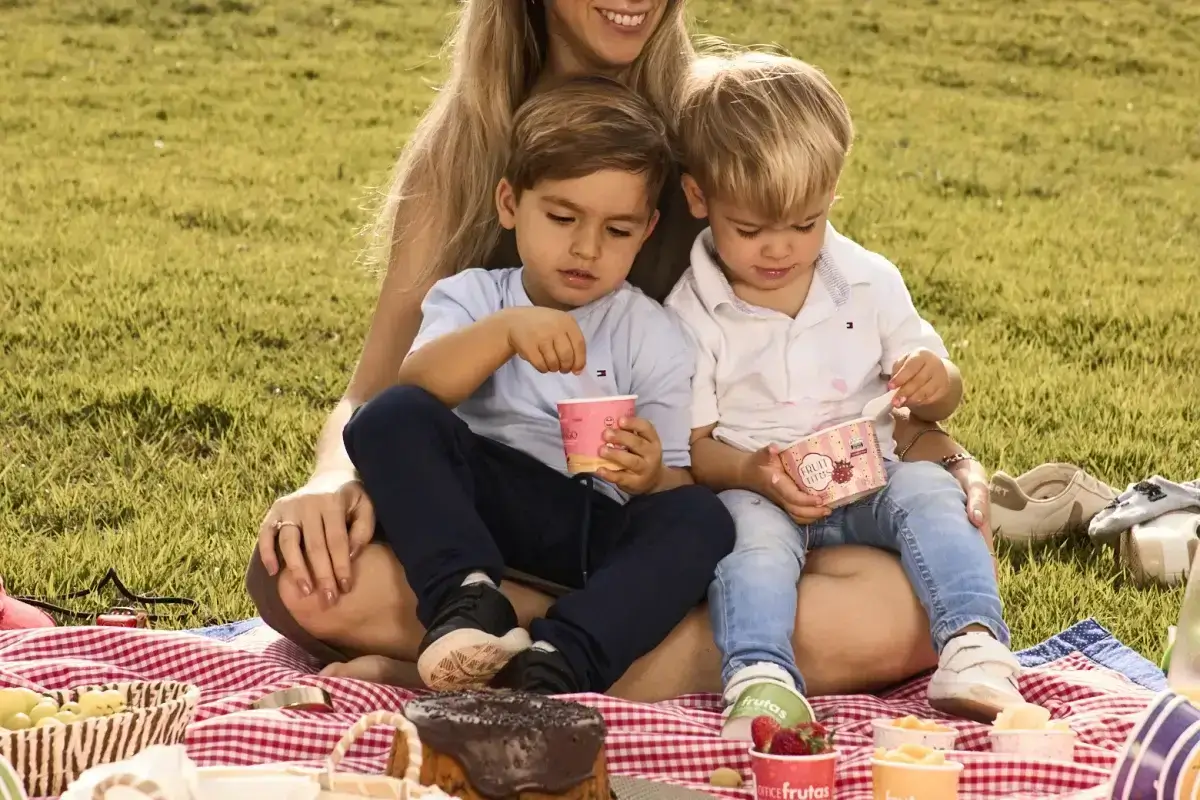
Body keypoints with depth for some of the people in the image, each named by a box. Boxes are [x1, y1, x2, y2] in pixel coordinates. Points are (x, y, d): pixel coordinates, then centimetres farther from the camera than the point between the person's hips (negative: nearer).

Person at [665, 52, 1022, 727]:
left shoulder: (871, 284, 6)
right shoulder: (691, 314, -2)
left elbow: (942, 401, 13)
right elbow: (692, 444, -3)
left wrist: (935, 384, -14)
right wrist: (755, 472, -25)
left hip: (866, 481, 3)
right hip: (749, 486, -3)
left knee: (929, 491, -27)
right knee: (751, 524, -35)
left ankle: (974, 651, -40)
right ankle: (758, 679, -53)